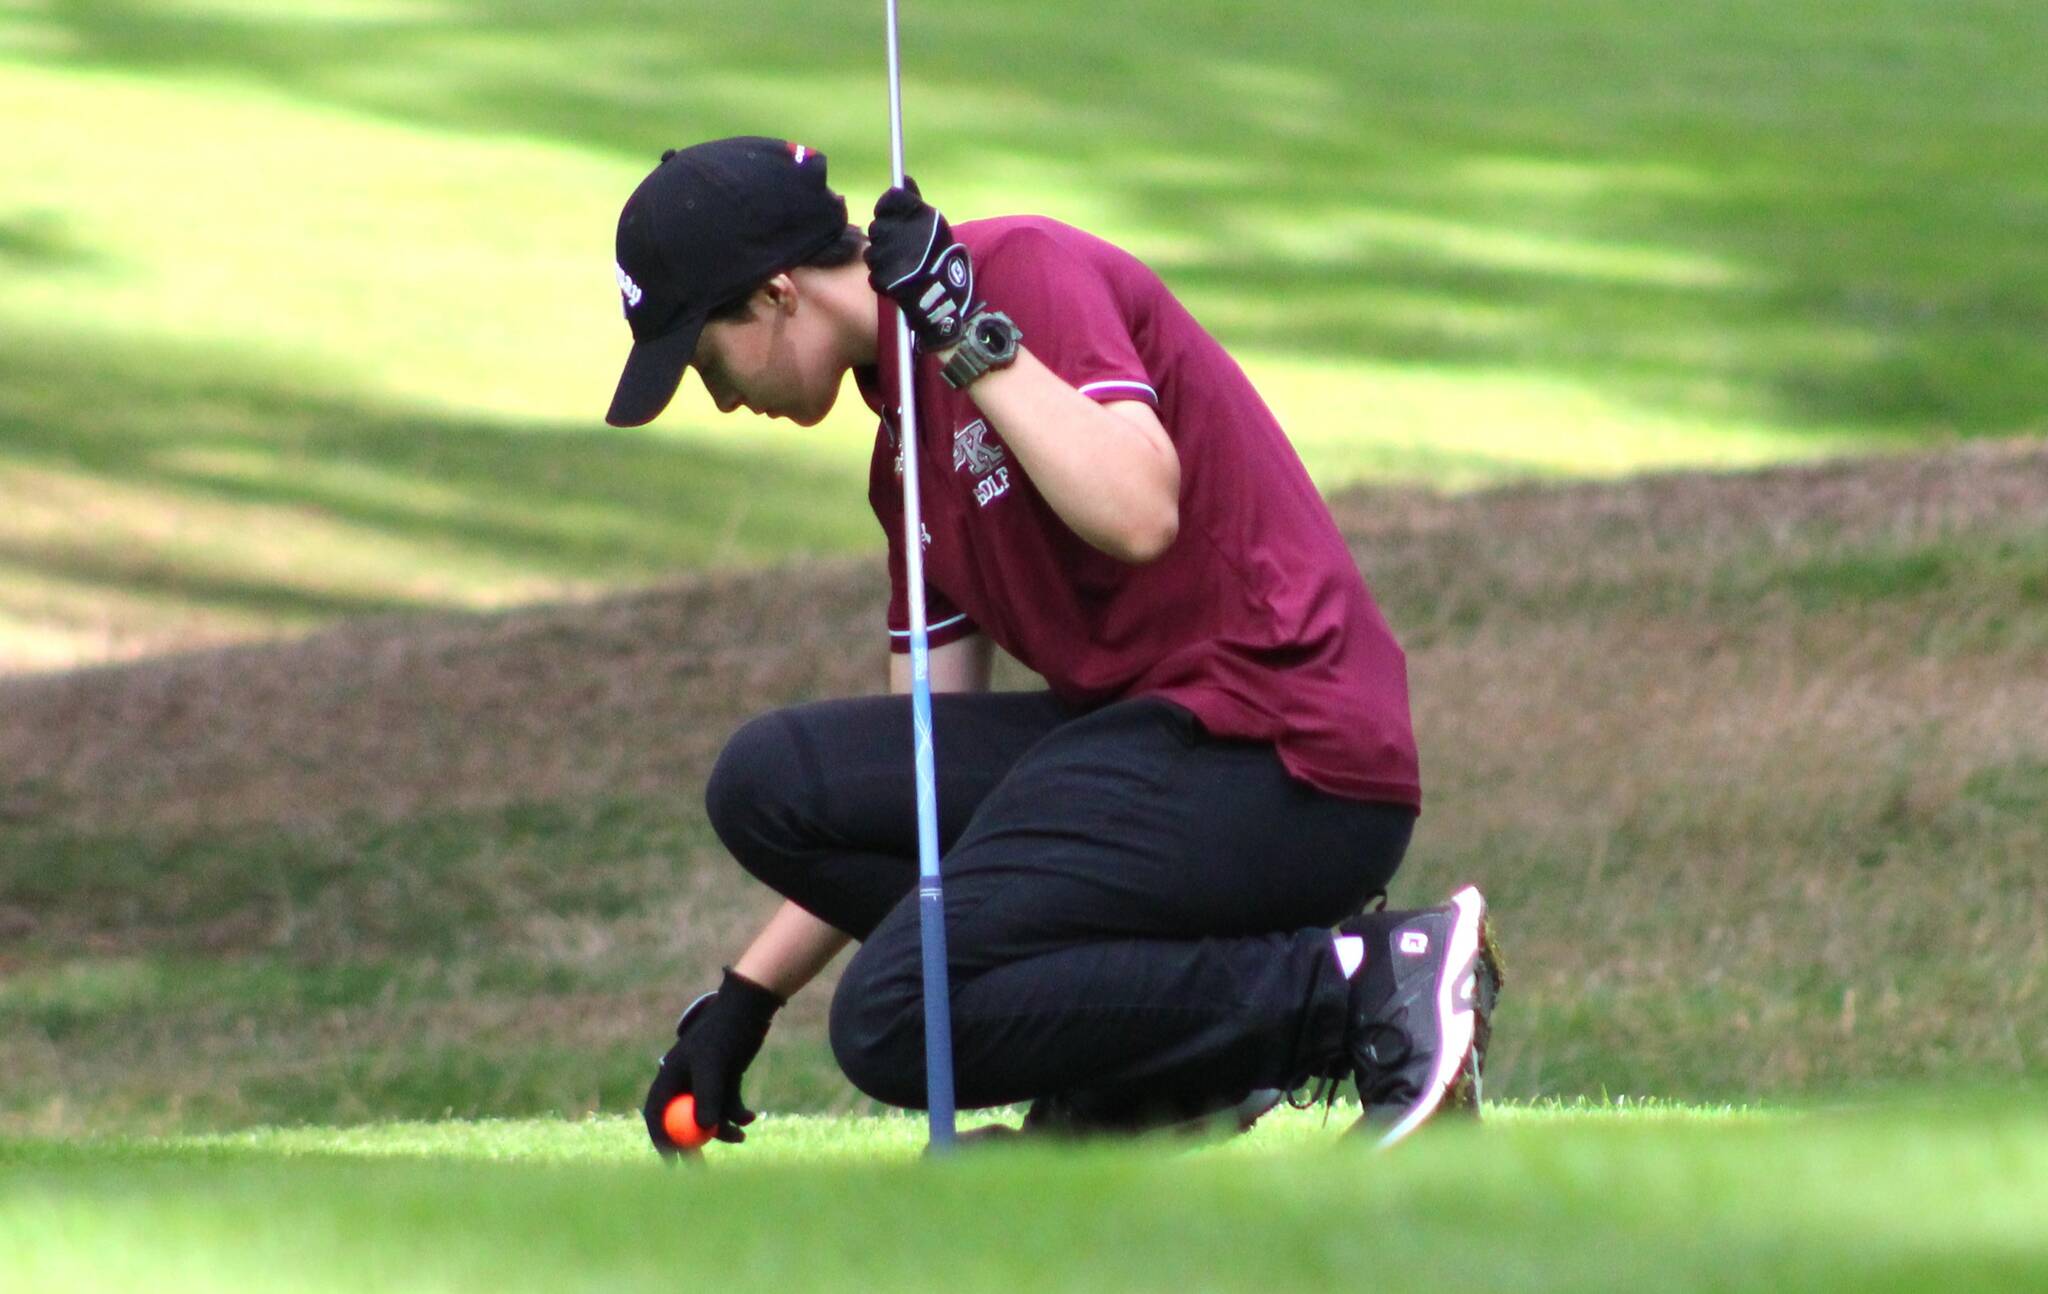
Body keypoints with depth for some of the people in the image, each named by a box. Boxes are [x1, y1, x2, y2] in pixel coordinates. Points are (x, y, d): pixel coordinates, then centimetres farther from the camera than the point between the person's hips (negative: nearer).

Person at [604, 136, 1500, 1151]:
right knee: (771, 780, 0)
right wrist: (744, 999, 21)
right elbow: (922, 747, 22)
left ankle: (1376, 984, -13)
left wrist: (969, 336, -19)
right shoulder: (904, 447, 19)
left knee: (896, 1024, -19)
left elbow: (1137, 517, -25)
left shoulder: (1026, 270, -8)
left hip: (1284, 755, -9)